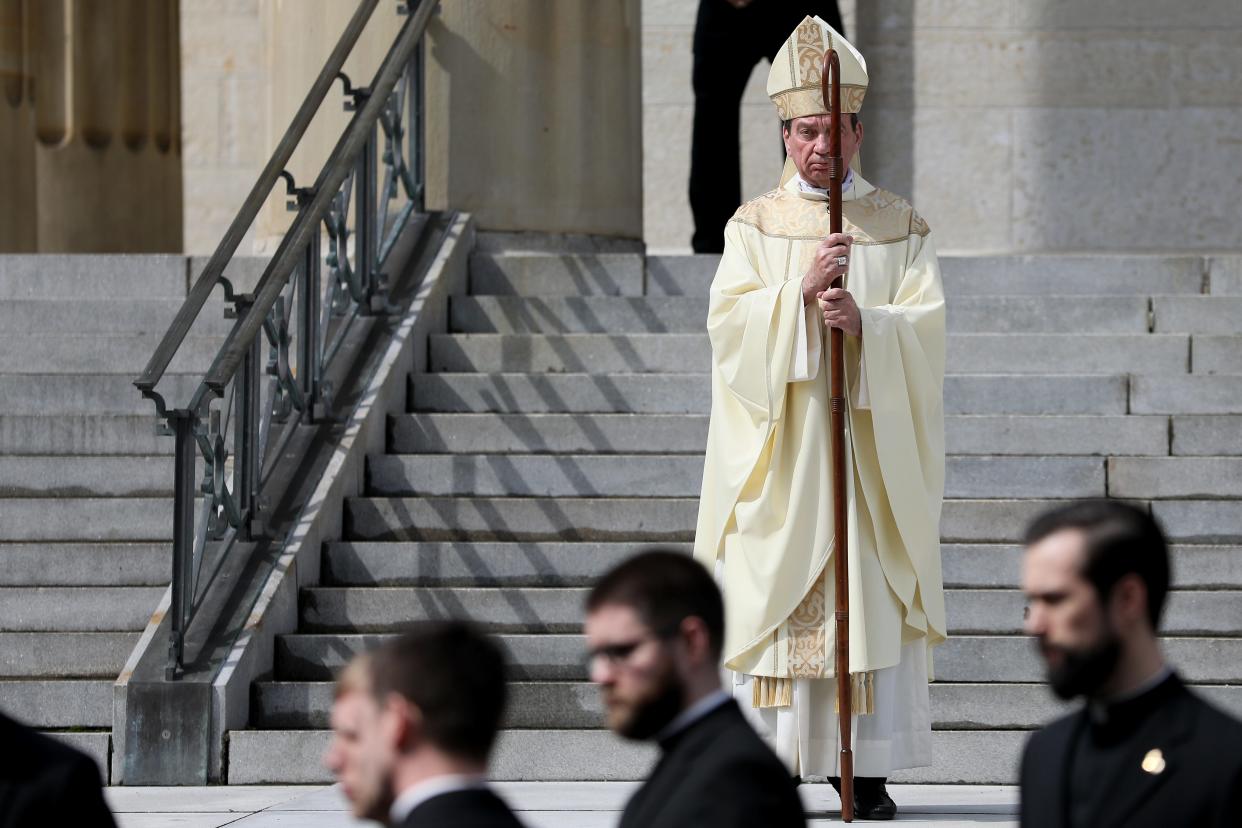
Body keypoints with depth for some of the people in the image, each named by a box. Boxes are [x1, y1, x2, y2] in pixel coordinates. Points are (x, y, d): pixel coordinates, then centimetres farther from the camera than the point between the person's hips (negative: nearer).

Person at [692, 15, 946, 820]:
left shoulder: (901, 227, 7)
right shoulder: (755, 225, 7)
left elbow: (926, 327, -3)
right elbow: (729, 322, -5)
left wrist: (866, 321, -22)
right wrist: (801, 289, -21)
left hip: (871, 445, 0)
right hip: (779, 446, 0)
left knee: (873, 597, -3)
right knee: (772, 596, -4)